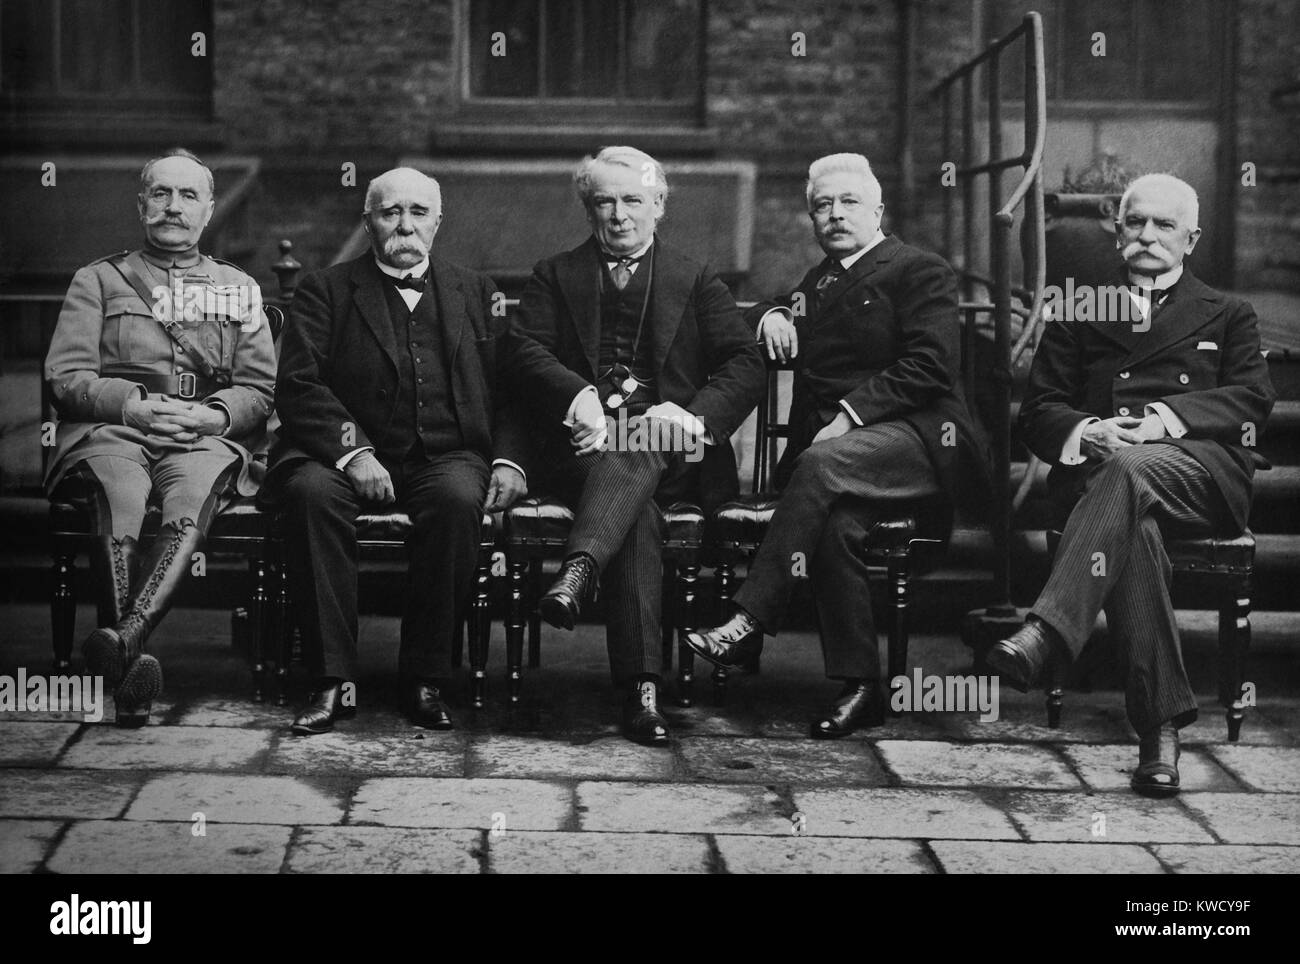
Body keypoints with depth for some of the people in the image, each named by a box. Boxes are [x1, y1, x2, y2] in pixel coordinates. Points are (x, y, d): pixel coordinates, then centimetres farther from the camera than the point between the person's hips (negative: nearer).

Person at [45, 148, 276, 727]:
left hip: (208, 438, 1)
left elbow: (260, 390, 15)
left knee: (190, 505, -37)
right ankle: (133, 662, -44)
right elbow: (64, 376, 9)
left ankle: (123, 638, -53)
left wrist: (211, 416, -8)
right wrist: (132, 405, -9)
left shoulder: (239, 289, 25)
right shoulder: (98, 280, 22)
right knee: (120, 506, -37)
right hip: (110, 430, 0)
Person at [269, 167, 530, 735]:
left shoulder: (474, 291, 20)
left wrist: (507, 459, -4)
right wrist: (353, 451, -18)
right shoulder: (325, 291, 11)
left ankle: (425, 678, -24)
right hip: (350, 457, -1)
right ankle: (333, 680, -27)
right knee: (312, 493, -34)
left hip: (447, 458, 1)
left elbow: (507, 386, 14)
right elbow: (297, 386, -2)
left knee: (457, 499, -34)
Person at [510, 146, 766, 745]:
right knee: (637, 509, -33)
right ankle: (641, 685, -45)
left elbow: (745, 365, 6)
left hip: (672, 455, 0)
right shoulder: (553, 277, 21)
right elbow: (527, 355, 4)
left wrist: (695, 415, -15)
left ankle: (578, 571, -59)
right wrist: (579, 398, -18)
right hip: (584, 444, 0)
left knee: (637, 450, -37)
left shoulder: (696, 281, 19)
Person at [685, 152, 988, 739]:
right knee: (835, 522, -30)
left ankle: (751, 621, -38)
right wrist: (772, 314, 12)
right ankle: (858, 685, -26)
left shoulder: (920, 271, 7)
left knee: (821, 464, -36)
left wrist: (849, 414, -16)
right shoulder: (818, 282, 29)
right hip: (829, 442, 5)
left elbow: (928, 366, -6)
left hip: (914, 439, -4)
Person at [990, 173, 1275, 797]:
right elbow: (1038, 411, 16)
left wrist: (1168, 416, -11)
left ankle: (1047, 633, -54)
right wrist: (1086, 430, -9)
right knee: (1133, 522, -37)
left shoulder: (1227, 316, 27)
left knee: (1132, 469, -38)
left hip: (1201, 470, -1)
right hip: (1095, 468, 1)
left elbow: (1252, 397, 8)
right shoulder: (1076, 317, 28)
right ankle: (1161, 722, -42)